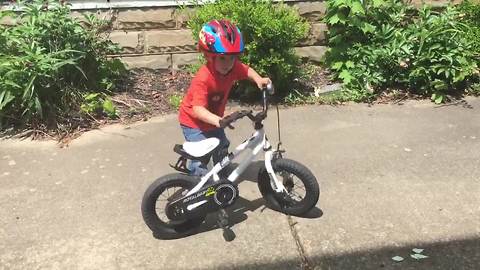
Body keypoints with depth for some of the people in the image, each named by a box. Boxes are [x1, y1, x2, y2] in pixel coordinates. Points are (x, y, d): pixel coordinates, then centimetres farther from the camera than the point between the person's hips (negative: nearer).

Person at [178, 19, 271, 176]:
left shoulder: (233, 67, -19)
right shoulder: (203, 79, -39)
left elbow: (247, 71, 4)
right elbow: (198, 109, -45)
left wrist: (259, 79, -16)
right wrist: (217, 120, -61)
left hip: (214, 119, 8)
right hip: (194, 122, -7)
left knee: (222, 147, 23)